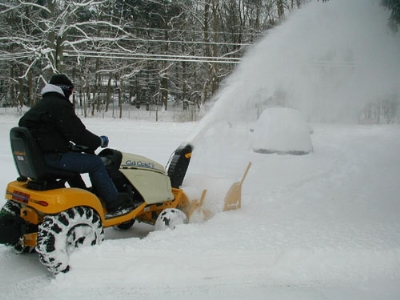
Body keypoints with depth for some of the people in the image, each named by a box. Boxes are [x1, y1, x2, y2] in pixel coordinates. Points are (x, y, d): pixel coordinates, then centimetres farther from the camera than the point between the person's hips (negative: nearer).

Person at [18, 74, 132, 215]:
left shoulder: (39, 106, 20)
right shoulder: (60, 106, -13)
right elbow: (77, 133, -18)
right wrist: (99, 141, -1)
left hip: (37, 156, 11)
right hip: (53, 157, -11)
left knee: (75, 158, 29)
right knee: (95, 163, -8)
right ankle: (113, 201, -2)